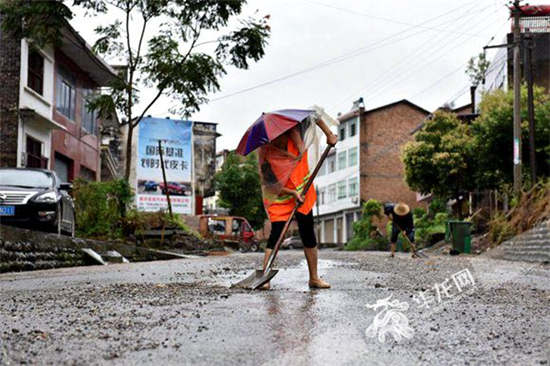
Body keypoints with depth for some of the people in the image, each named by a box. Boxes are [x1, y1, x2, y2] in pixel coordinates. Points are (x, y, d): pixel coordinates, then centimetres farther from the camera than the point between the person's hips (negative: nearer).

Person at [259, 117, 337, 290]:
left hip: (303, 193, 4)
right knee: (276, 233, -13)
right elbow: (271, 185, -16)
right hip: (280, 198, -4)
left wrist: (329, 134, -4)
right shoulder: (266, 154, -21)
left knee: (308, 234, 7)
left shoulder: (295, 132, -13)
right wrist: (292, 193, -22)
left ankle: (314, 278, 15)